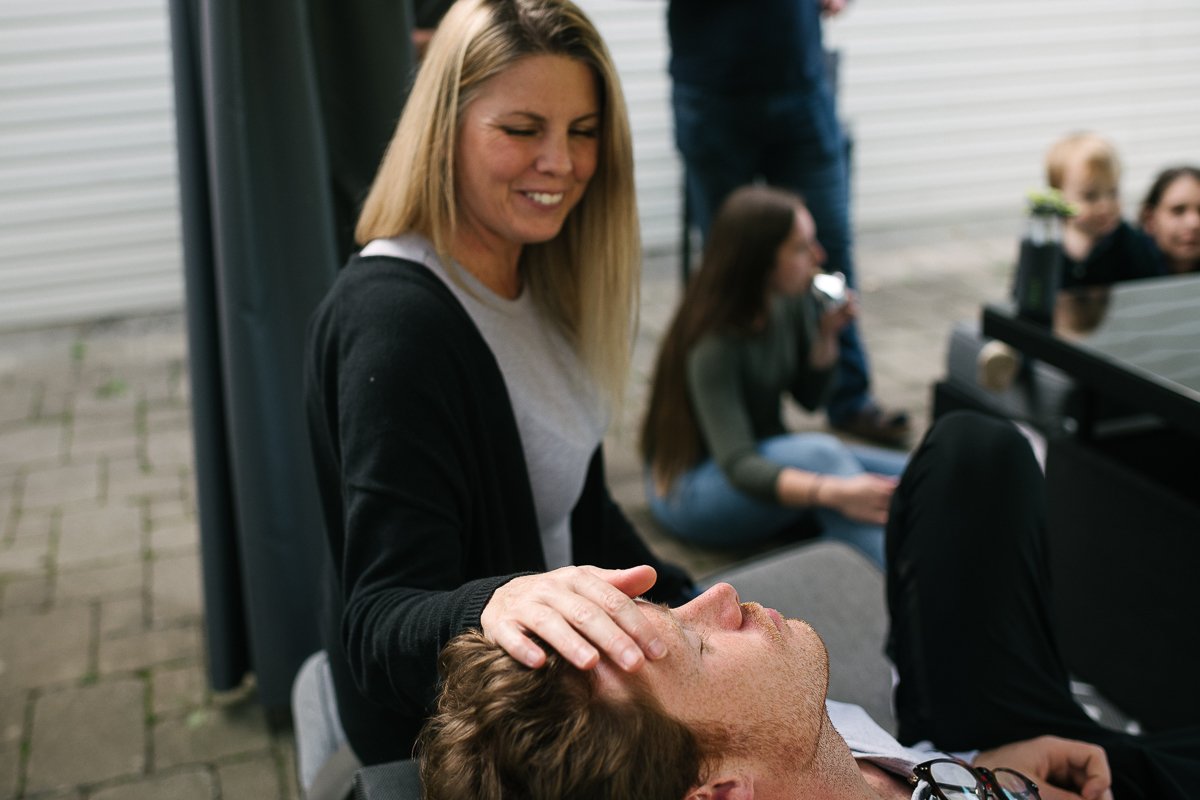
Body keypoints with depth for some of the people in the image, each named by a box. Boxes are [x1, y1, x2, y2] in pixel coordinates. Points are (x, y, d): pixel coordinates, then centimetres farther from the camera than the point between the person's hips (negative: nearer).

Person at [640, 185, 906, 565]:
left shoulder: (791, 302, -4)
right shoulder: (714, 344, -26)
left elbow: (810, 399, 9)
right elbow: (738, 467, -34)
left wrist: (827, 335, -10)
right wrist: (834, 492, -49)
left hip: (770, 456, 8)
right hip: (691, 487, -8)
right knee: (819, 453, -36)